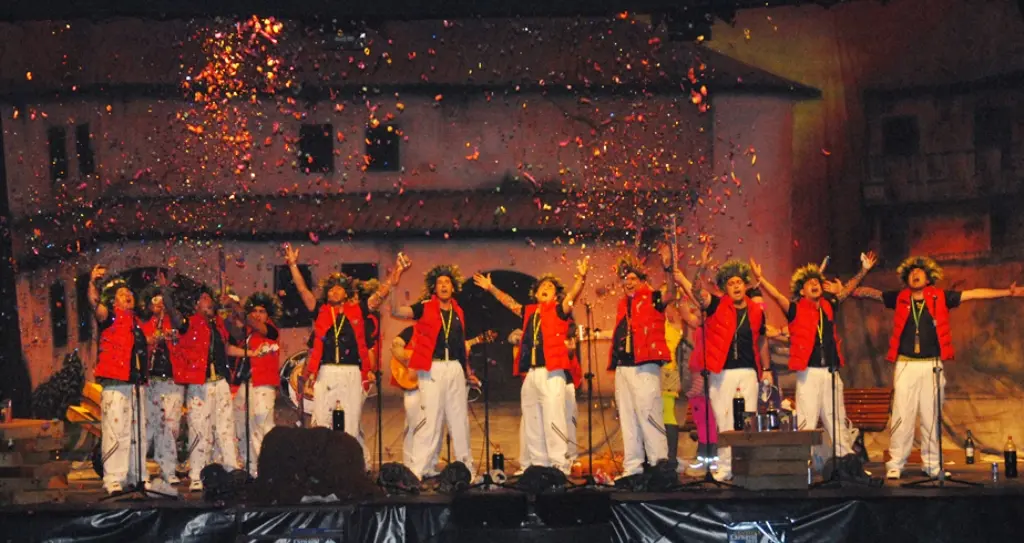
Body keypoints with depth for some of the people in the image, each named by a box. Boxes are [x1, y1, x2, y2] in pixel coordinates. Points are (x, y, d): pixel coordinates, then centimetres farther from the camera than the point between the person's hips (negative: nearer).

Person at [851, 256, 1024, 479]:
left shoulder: (940, 297, 4)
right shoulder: (900, 298, 5)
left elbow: (974, 294, 5)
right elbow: (873, 293, -1)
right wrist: (853, 291, -21)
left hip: (932, 366, 1)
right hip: (906, 365, -1)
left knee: (932, 417, 7)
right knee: (902, 416, -3)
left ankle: (932, 464, 16)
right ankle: (895, 464, 1)